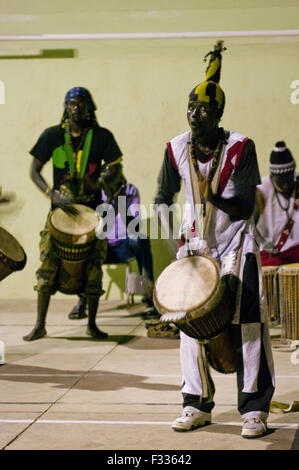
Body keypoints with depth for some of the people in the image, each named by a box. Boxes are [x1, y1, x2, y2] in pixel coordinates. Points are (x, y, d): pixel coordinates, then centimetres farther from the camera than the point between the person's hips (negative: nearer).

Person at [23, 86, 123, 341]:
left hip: (92, 208, 0)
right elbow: (34, 171, 2)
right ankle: (40, 325, 0)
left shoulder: (102, 136, 2)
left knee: (94, 263, -3)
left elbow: (114, 168, 4)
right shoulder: (52, 135, 2)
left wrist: (96, 184, -17)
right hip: (60, 207, 0)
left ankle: (92, 324, 10)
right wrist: (52, 194, -15)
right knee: (48, 261, -7)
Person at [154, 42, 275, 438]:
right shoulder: (177, 149, -1)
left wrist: (215, 197, -33)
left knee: (247, 323, -8)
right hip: (194, 245, 4)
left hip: (235, 242, -4)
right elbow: (163, 197, 10)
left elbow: (245, 207, -16)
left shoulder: (240, 148, -12)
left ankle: (255, 409, 0)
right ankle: (197, 405, 17)